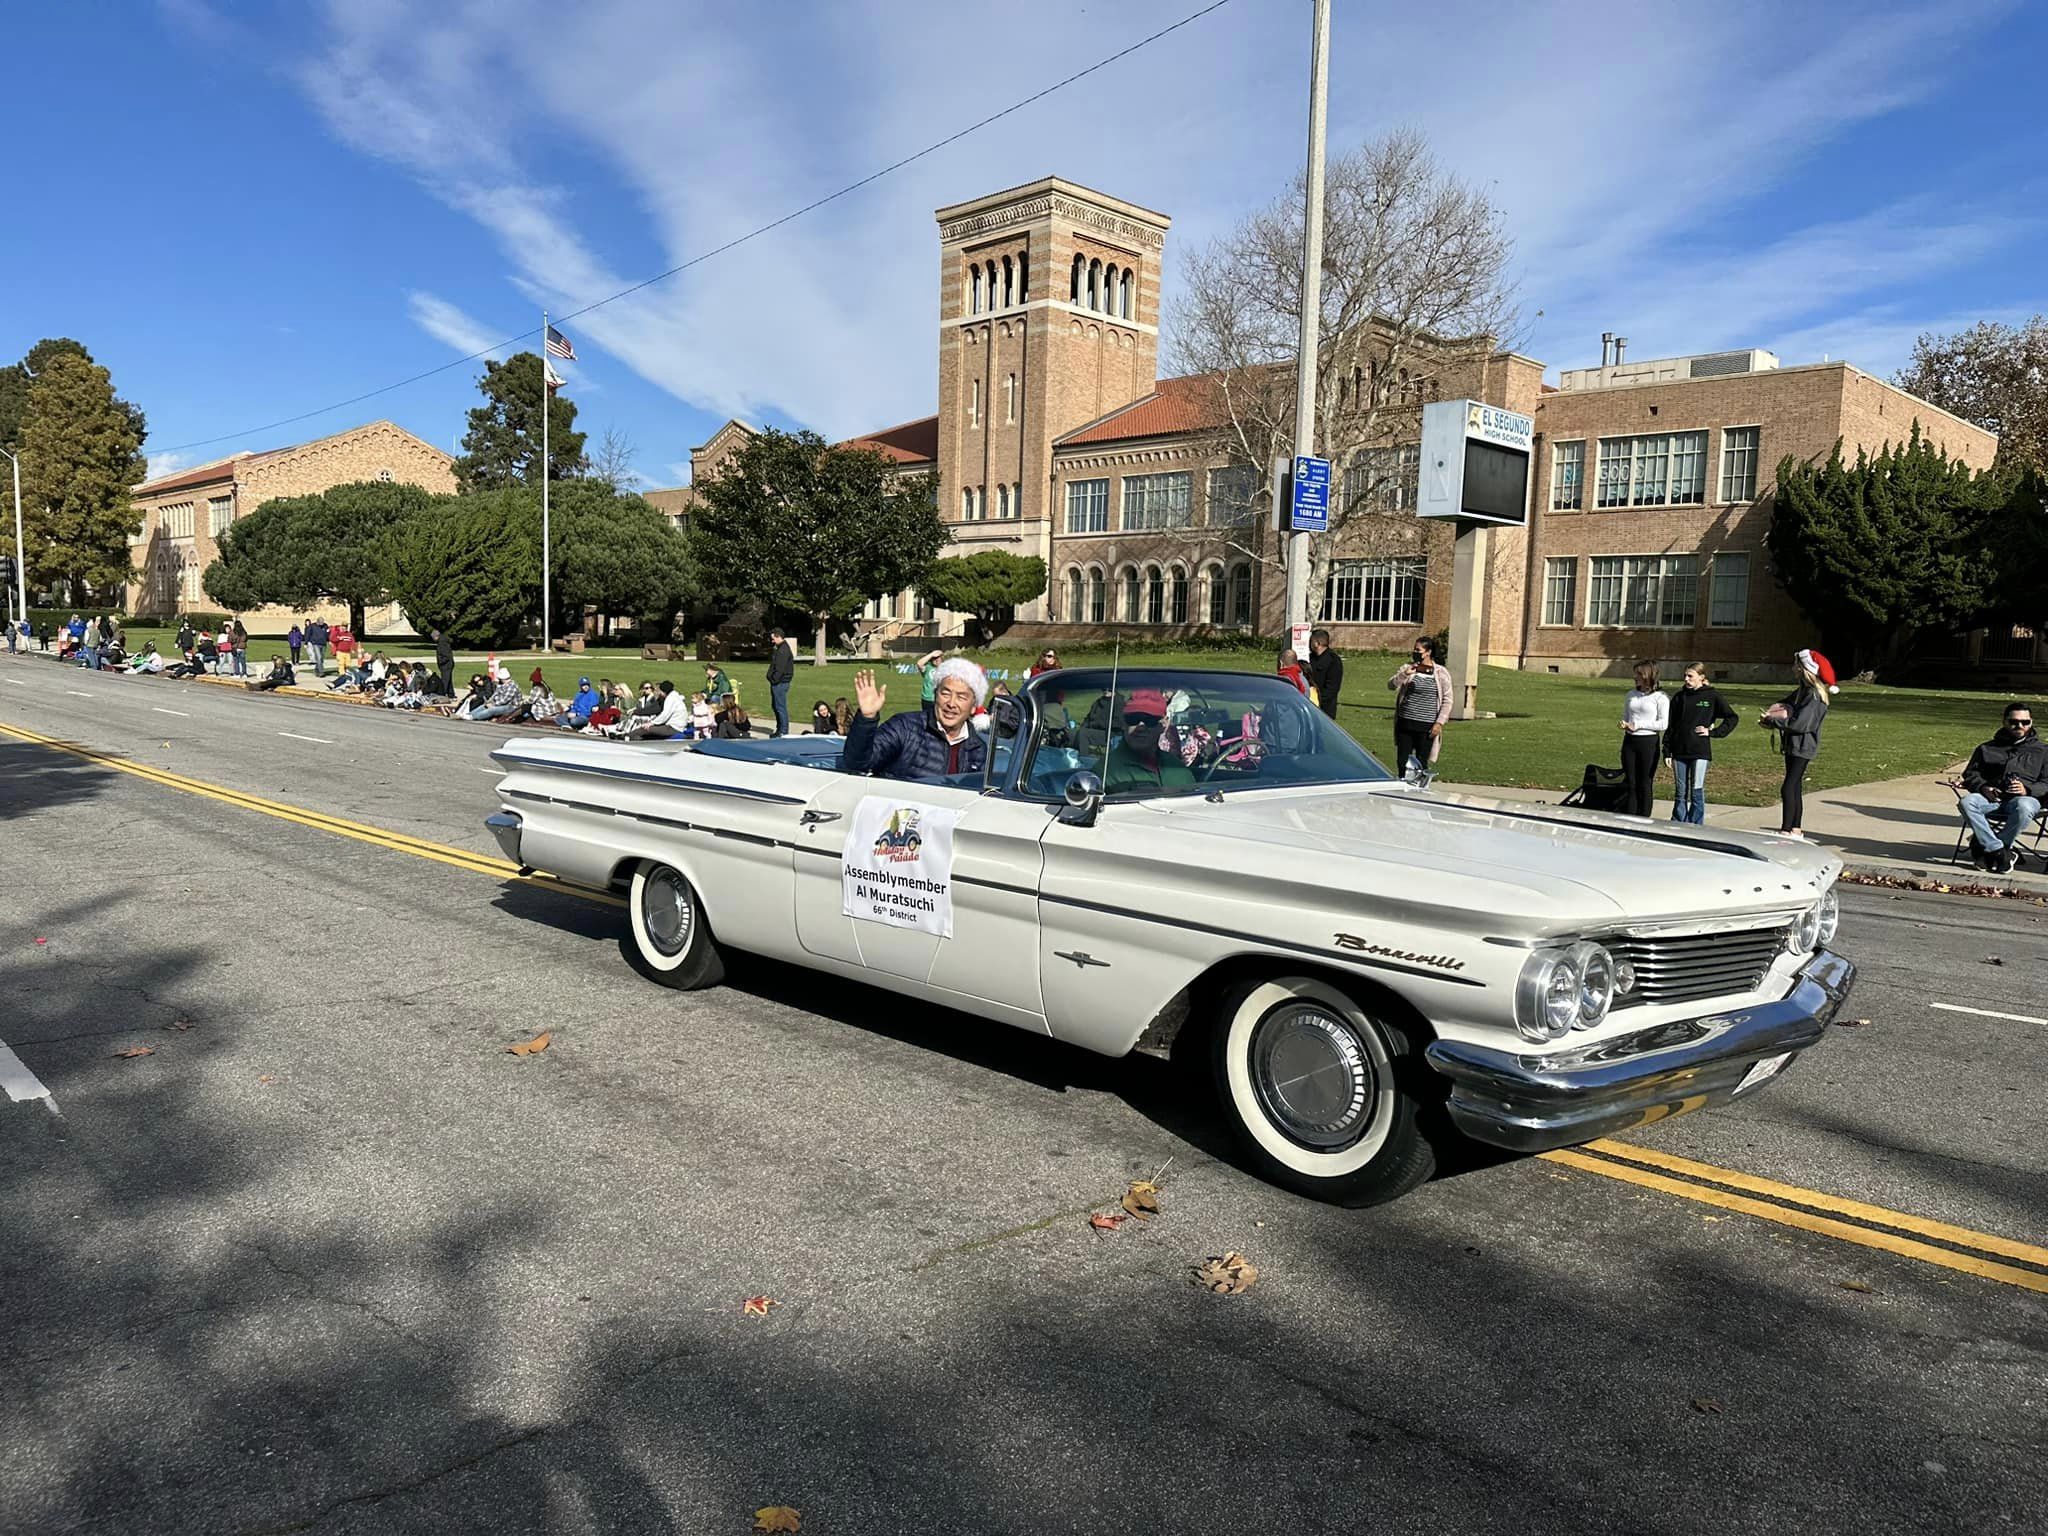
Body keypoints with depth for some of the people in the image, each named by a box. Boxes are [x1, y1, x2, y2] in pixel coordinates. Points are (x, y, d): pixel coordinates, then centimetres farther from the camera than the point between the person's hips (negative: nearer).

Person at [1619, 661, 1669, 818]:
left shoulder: (1661, 697, -6)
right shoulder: (1630, 695, 12)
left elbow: (1664, 724, -10)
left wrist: (1638, 725, -13)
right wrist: (1624, 724, -1)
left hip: (1649, 742, -5)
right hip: (1630, 741, 5)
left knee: (1645, 784, 1)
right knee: (1630, 783, 5)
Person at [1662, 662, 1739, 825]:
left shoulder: (1712, 697, -1)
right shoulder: (1679, 697, 7)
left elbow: (1733, 718, 4)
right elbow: (1670, 726, 8)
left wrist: (1712, 732, -5)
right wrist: (1667, 752, 3)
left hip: (1700, 752, -3)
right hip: (1679, 751, 3)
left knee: (1697, 792, 0)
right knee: (1680, 793, 6)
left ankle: (1696, 828, 6)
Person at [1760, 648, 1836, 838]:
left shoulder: (1813, 695, -17)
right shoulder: (1802, 691, 13)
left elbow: (1799, 723, -23)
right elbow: (1785, 703, 17)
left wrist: (1772, 720, -16)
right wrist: (1771, 714, -5)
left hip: (1803, 747, -10)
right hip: (1793, 745, 10)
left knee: (1788, 788, -12)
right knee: (1795, 788, 15)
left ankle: (1786, 830, -10)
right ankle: (1795, 829, 23)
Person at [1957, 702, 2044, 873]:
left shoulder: (2042, 750, 21)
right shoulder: (1987, 748, 27)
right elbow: (1970, 774, 19)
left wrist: (2027, 789, -13)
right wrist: (1982, 787, -5)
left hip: (2025, 798, -2)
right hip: (1992, 798, 2)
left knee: (2023, 807, -41)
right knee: (1966, 802, -34)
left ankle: (1985, 846, -27)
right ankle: (2000, 852, -33)